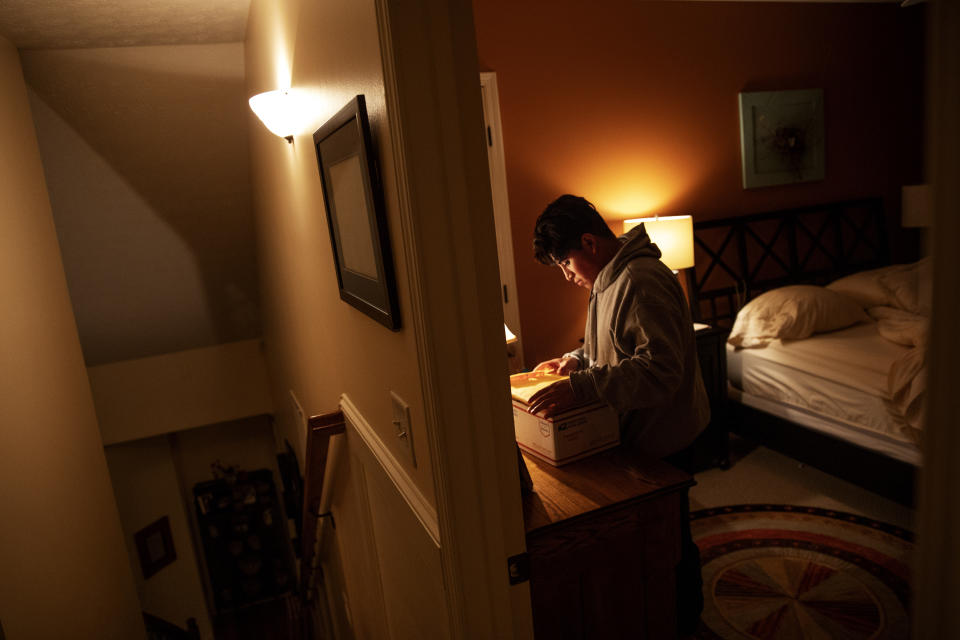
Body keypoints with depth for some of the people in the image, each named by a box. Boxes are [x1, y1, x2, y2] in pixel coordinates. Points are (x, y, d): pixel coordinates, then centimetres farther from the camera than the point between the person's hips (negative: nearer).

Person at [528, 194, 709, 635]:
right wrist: (576, 360, 4)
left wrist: (581, 386, -39)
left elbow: (660, 370, -35)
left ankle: (684, 622, 36)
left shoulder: (642, 281, -27)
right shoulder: (610, 278, 6)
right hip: (637, 432, 9)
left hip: (662, 436, -9)